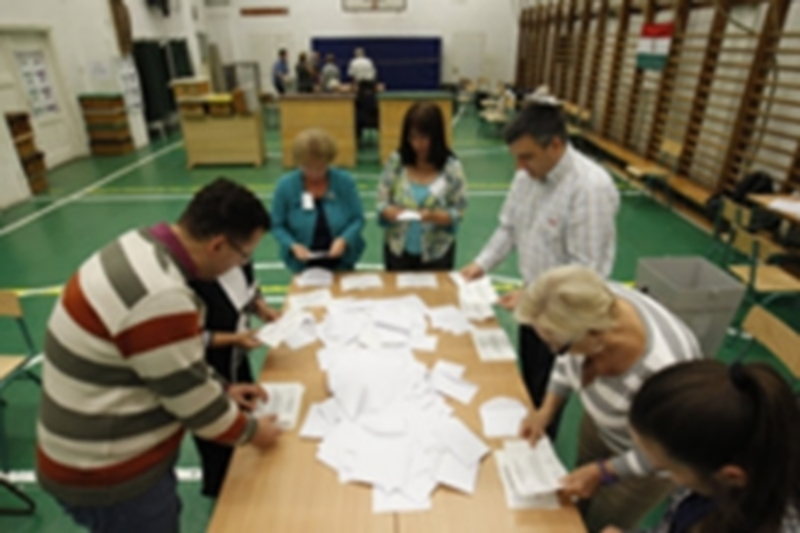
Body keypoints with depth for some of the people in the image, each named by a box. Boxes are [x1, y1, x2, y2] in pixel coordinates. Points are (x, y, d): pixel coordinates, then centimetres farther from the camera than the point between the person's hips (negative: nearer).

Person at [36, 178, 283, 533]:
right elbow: (194, 403, -23)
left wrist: (221, 389, 8)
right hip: (111, 477, -8)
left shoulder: (145, 248, -5)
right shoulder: (161, 300, -35)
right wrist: (251, 431, -6)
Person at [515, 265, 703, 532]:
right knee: (582, 510, 26)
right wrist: (546, 409, -8)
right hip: (600, 425, 5)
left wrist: (600, 472, -22)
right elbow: (571, 358, -5)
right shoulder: (592, 305, -30)